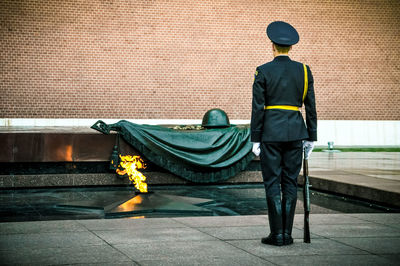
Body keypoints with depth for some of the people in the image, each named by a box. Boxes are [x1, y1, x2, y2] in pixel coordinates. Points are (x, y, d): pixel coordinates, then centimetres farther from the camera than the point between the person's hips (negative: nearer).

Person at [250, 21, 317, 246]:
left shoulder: (263, 72, -4)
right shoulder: (304, 70, 4)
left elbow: (258, 107, -6)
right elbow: (311, 107, 5)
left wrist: (255, 139, -1)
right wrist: (311, 137, 12)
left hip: (270, 132, -3)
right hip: (295, 132, 3)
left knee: (273, 183, 1)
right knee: (290, 182, 7)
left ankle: (277, 234, 1)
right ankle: (287, 234, 8)